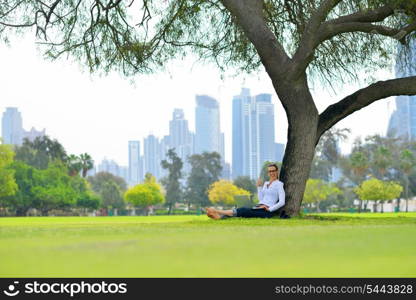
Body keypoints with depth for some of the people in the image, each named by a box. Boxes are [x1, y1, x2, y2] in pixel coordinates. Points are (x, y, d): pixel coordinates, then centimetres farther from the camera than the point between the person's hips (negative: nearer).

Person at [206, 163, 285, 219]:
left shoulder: (279, 184, 0)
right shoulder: (266, 183, 23)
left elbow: (282, 202, -11)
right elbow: (261, 199, 14)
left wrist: (269, 209, -15)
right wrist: (259, 186, 8)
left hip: (266, 211, -7)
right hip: (259, 207, 7)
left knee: (243, 211, -25)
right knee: (242, 211, -20)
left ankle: (217, 211, -34)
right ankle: (220, 216, -41)